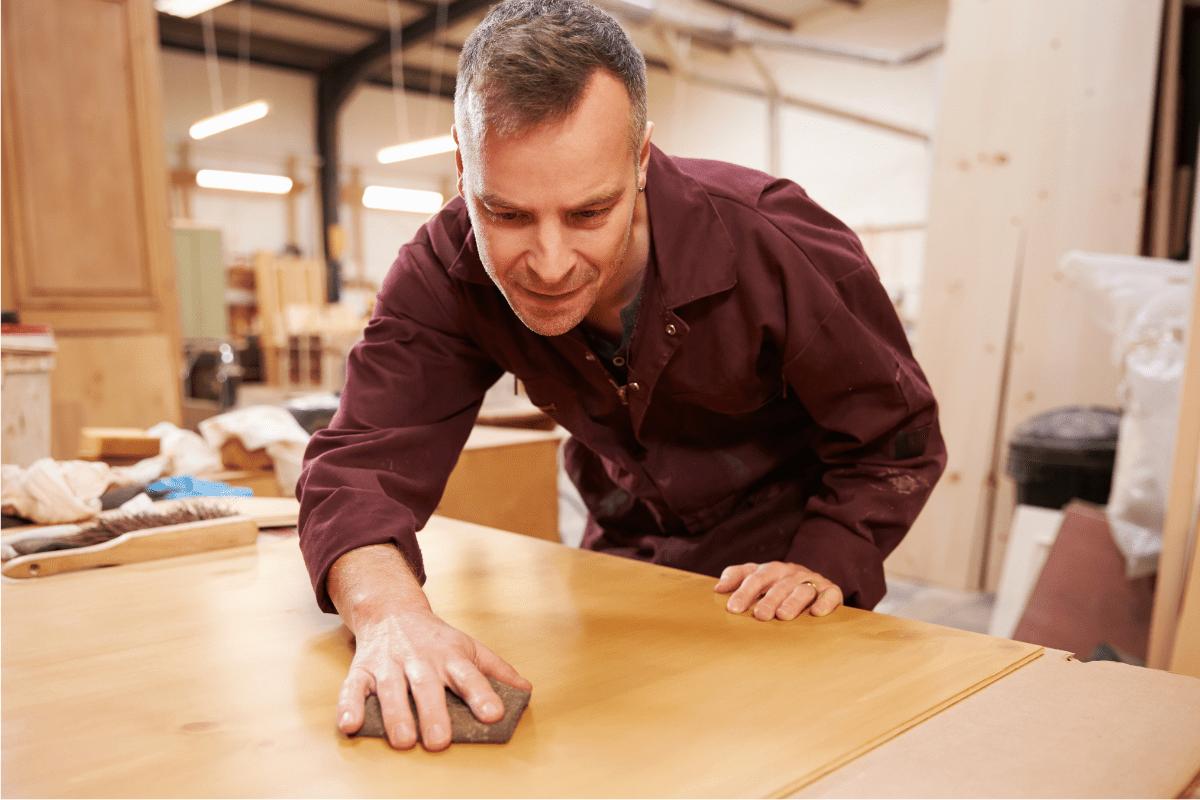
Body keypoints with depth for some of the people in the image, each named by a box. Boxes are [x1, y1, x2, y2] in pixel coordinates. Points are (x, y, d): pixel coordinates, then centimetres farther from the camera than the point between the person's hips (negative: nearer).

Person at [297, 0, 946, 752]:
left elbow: (897, 440, -15)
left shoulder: (778, 247, -29)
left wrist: (827, 564, -31)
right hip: (621, 557, 2)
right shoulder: (444, 272, -22)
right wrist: (387, 609, -48)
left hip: (774, 561, -1)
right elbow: (362, 457, -28)